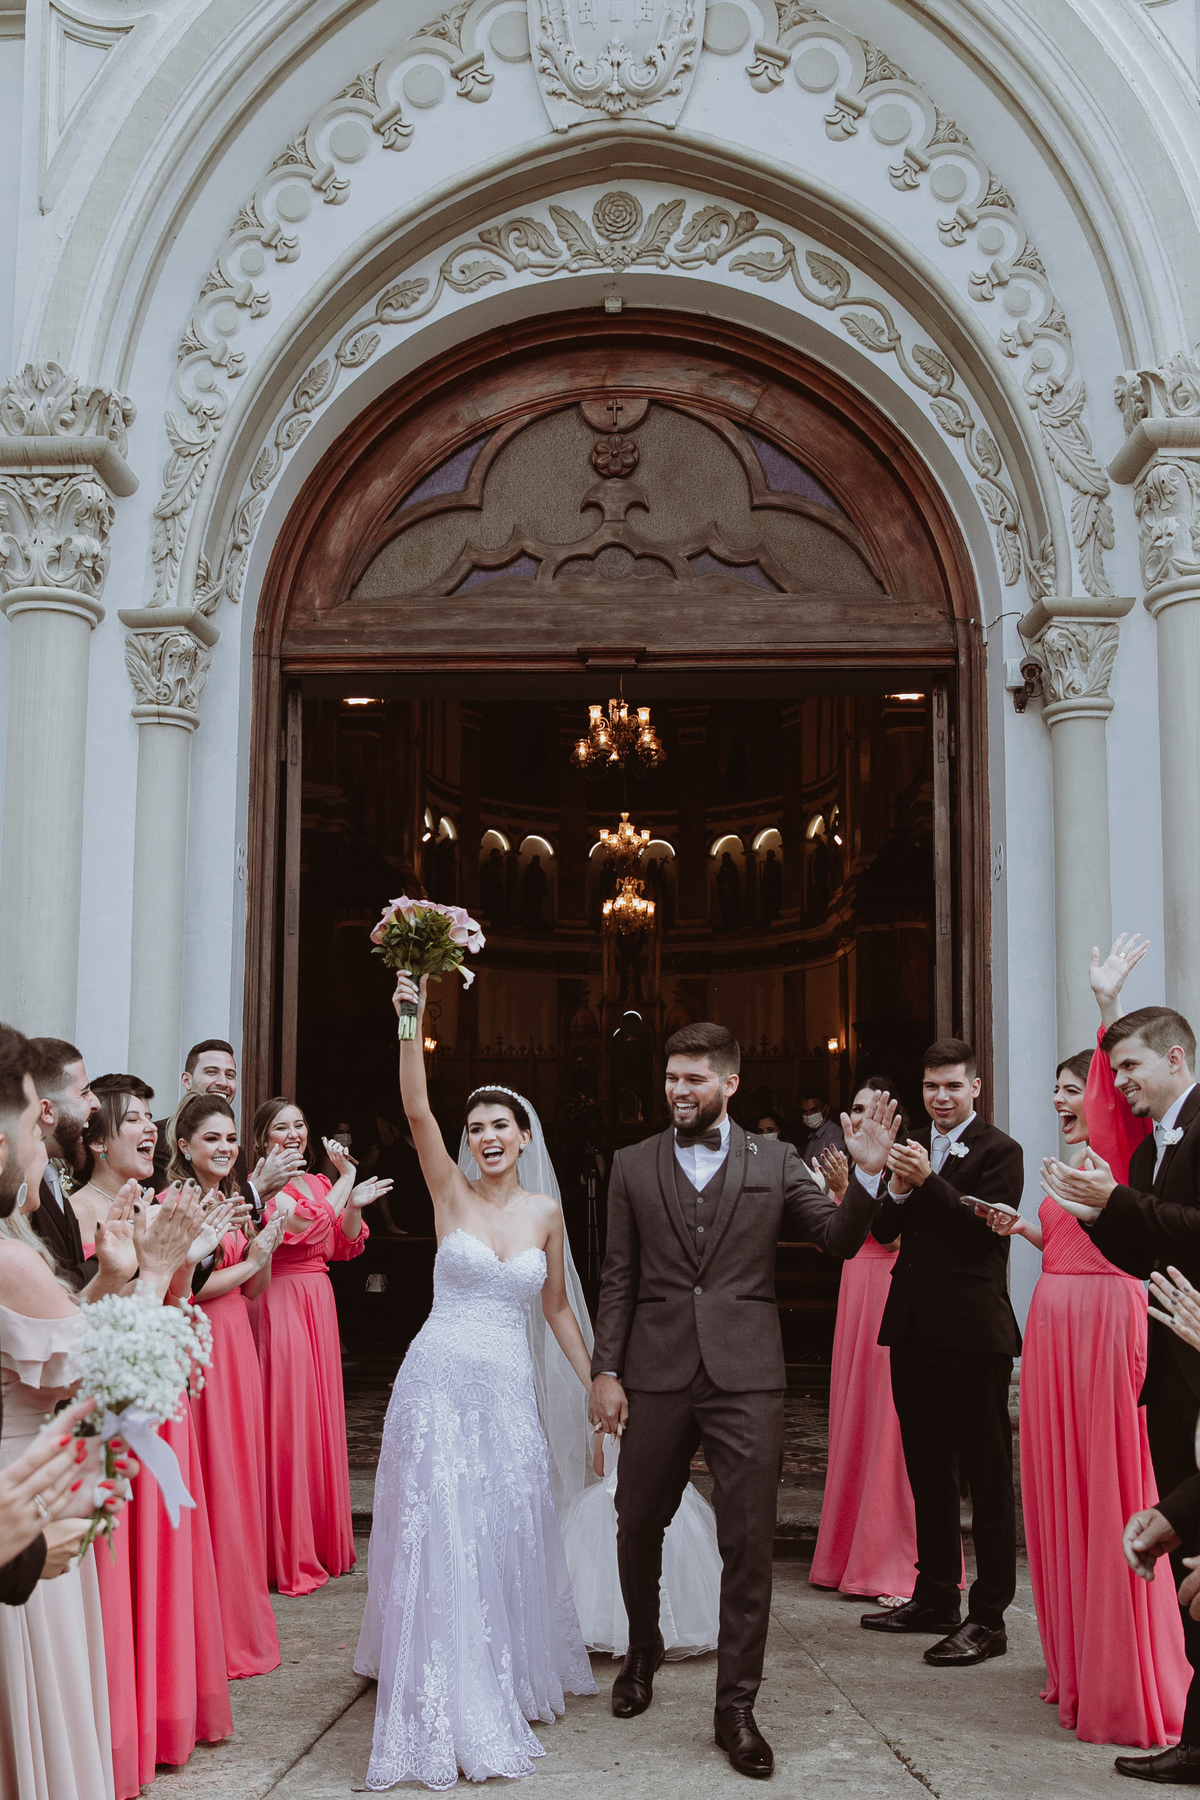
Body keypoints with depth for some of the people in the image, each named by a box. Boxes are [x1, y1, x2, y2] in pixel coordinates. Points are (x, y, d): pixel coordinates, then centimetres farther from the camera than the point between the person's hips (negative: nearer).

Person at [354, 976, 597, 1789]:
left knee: (508, 1536, 9)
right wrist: (411, 1020, -27)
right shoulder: (451, 1192, -2)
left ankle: (514, 1680, 32)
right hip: (440, 1381, -2)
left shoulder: (546, 1212, 6)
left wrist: (595, 1384, 14)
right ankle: (452, 1714, 9)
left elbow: (557, 1307, 16)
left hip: (511, 1392, 2)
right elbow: (417, 1108, -16)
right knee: (439, 1537, -3)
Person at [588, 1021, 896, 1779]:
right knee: (639, 1526, 13)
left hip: (746, 1375, -1)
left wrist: (868, 1174, -15)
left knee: (749, 1543, -1)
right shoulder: (634, 1165, 7)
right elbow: (619, 1279, 6)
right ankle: (644, 1651, 40)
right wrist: (605, 1372, 1)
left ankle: (737, 1706, 12)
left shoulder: (774, 1161, 5)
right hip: (657, 1374, 1)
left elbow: (840, 1240, 1)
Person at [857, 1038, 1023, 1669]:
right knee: (927, 1470, 16)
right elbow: (885, 1231, 7)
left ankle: (988, 1617, 6)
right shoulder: (914, 1148, 13)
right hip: (914, 1330, 7)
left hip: (972, 1332, -7)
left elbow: (986, 1229, -17)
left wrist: (929, 1182, -26)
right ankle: (934, 1598, 28)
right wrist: (897, 1190, -12)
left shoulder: (998, 1150, -6)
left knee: (986, 1474, 1)